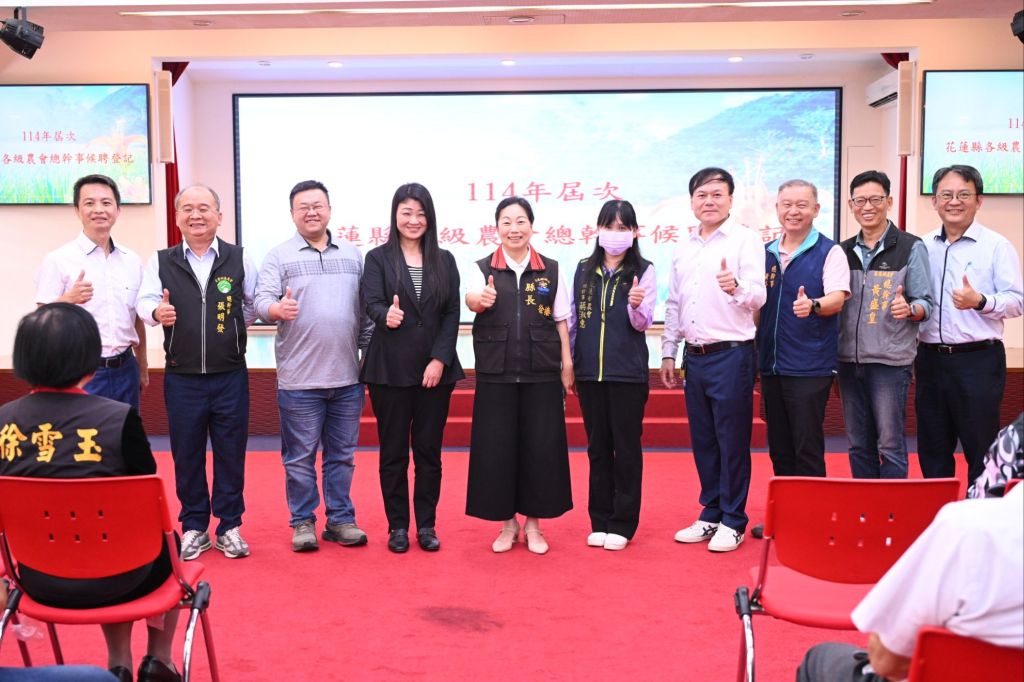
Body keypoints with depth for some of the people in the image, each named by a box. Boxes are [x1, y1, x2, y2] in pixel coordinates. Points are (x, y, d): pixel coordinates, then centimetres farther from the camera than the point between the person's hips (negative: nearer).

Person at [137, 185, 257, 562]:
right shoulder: (161, 261, 3)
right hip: (181, 378, 1)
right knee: (186, 455, 9)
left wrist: (236, 325, 1)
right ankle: (194, 527, 23)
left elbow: (255, 303, 11)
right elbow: (145, 300, -6)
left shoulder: (239, 259, 1)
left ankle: (229, 527, 20)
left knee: (231, 453, 6)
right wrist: (157, 312, -25)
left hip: (230, 375, -1)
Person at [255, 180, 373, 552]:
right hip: (299, 379, -3)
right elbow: (262, 300, -9)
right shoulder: (279, 256, 2)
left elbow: (367, 310, 12)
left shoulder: (353, 255, 11)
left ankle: (340, 519, 23)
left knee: (342, 454, 11)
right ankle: (302, 521, 19)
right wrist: (277, 309, -31)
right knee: (300, 455, 5)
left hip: (347, 376, 3)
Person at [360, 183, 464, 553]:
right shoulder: (378, 258, 2)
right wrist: (386, 315, -35)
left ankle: (426, 525, 20)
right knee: (393, 451, 6)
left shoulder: (444, 261, 8)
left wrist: (440, 360, -8)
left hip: (435, 369, 2)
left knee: (429, 450, 8)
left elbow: (452, 314, 3)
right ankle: (397, 526, 18)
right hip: (389, 370, -1)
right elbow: (372, 303, -11)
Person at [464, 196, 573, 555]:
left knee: (540, 447, 3)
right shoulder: (483, 268, 3)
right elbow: (470, 298, -17)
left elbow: (561, 321, 8)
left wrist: (567, 364, 2)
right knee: (496, 447, 3)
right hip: (496, 374, 0)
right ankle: (507, 522, 20)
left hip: (541, 373, 1)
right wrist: (480, 299, -40)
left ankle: (533, 523, 20)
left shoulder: (551, 270, 6)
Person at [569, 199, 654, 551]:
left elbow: (643, 323, -9)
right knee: (597, 446, 11)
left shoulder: (643, 270, -3)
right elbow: (573, 319, 12)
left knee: (627, 447, 4)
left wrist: (637, 305, -30)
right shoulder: (584, 269, 7)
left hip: (628, 373, -3)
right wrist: (568, 363, 10)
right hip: (589, 371, 3)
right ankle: (600, 521, 21)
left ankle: (623, 524, 14)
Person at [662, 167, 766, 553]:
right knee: (703, 441, 13)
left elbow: (758, 295, -16)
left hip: (731, 355, -6)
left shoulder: (745, 240, -5)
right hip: (694, 357, 6)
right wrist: (668, 352, 15)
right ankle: (710, 515, 25)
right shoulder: (684, 248, 13)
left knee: (732, 441, 1)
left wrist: (736, 287, -37)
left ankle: (733, 522, 13)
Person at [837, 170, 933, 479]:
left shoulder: (911, 247, -2)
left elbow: (925, 303, -3)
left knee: (890, 444, -2)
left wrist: (909, 309, -24)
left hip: (890, 361, -5)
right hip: (849, 359, 5)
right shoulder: (844, 251, 11)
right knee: (858, 445, 12)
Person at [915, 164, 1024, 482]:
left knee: (981, 449, 2)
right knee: (932, 448, 13)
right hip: (930, 359, 5)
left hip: (978, 361, -4)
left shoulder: (997, 246, -4)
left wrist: (980, 301, -25)